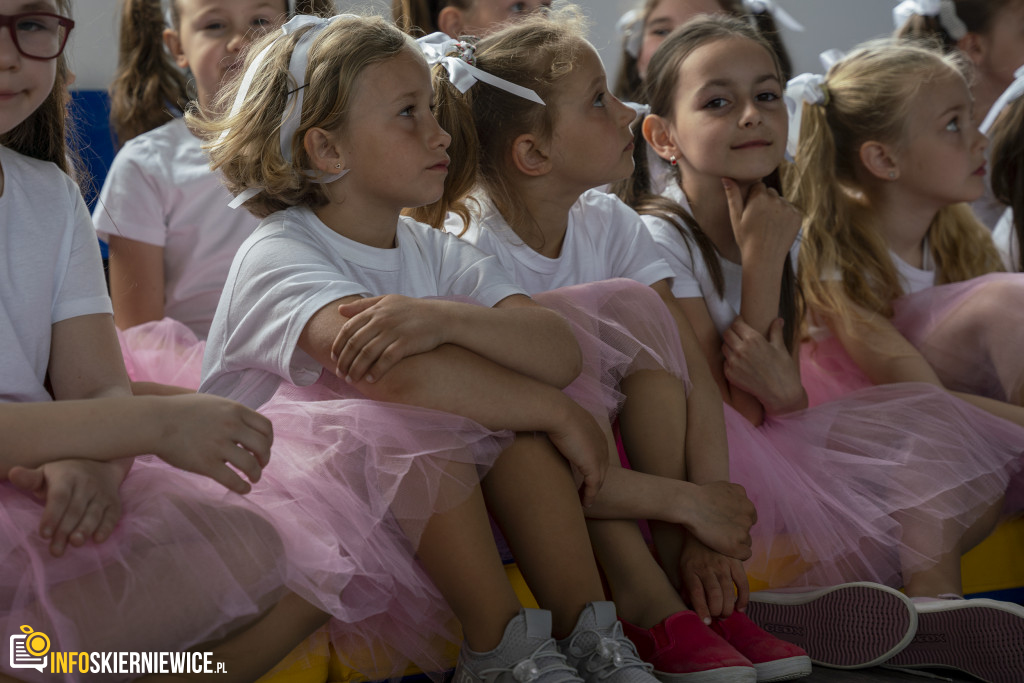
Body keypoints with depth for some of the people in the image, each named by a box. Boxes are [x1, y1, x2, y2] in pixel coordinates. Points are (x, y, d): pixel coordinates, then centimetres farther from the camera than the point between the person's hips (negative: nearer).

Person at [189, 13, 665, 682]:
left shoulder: (433, 253, 4)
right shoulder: (276, 257, -16)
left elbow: (561, 352, -15)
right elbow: (396, 376, -37)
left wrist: (443, 318, -34)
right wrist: (561, 415, -28)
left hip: (418, 505, 6)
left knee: (506, 400, -17)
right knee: (415, 419, -30)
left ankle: (584, 628, -13)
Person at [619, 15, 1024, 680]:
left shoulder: (785, 232, 7)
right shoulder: (661, 237, -14)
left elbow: (777, 407, 5)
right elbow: (736, 408, -16)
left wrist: (784, 388, -23)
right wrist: (759, 258, -19)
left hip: (778, 443, 7)